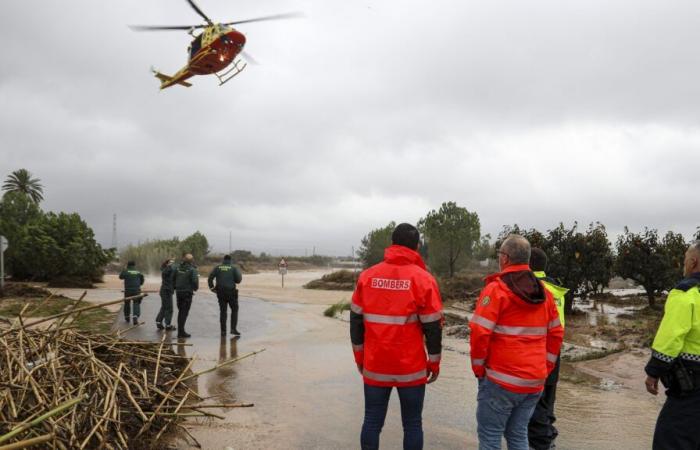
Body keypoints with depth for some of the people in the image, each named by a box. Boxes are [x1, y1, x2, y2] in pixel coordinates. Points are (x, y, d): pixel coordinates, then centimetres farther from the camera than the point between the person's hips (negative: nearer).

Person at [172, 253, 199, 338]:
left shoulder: (177, 267, 5)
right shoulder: (192, 269, -12)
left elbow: (172, 278, 8)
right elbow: (195, 281, -18)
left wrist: (175, 287, 18)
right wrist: (195, 288, 2)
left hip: (178, 292, 6)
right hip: (187, 292, -6)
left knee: (180, 311, 17)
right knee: (184, 312, -1)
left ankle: (180, 331, 23)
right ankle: (181, 331, -1)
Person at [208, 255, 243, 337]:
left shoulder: (217, 267, 5)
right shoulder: (233, 268, -1)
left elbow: (210, 277, -4)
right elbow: (238, 279, -7)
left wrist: (211, 287, 8)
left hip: (220, 292, 2)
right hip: (231, 292, -2)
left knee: (223, 311, 10)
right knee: (234, 310, 11)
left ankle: (223, 331, 8)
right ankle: (233, 328, 1)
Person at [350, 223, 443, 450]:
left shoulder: (367, 276, -1)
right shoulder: (423, 279, -9)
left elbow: (356, 321, 4)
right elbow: (433, 327, -7)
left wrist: (359, 357, 15)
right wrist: (434, 362, 6)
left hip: (374, 367, 2)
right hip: (411, 368, -2)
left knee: (372, 421, 13)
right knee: (412, 424, 11)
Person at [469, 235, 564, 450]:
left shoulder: (496, 289, -12)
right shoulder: (544, 292, 9)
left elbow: (480, 332, -17)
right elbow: (556, 333, 14)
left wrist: (478, 367, -4)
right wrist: (545, 366, 18)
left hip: (501, 380, -6)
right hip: (535, 381, 7)